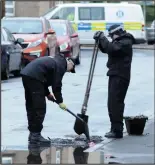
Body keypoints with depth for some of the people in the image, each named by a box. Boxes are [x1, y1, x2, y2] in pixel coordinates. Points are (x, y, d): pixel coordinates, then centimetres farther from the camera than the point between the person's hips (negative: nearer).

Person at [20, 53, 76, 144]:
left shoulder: (55, 60, 27)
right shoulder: (61, 65, -3)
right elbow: (56, 85, -6)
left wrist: (47, 93, 25)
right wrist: (60, 101, 1)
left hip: (26, 74, 11)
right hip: (34, 77, -10)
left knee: (31, 107, 16)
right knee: (40, 108, -6)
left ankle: (32, 133, 21)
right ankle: (36, 135, -6)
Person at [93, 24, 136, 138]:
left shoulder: (125, 43, -13)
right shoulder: (119, 41, 19)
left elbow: (111, 49, -28)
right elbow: (106, 49, 23)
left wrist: (102, 38, -16)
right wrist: (99, 40, 5)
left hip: (120, 76, -11)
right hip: (115, 75, 11)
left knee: (115, 103, -13)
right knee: (113, 103, 15)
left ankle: (117, 130, -14)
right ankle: (115, 128, 22)